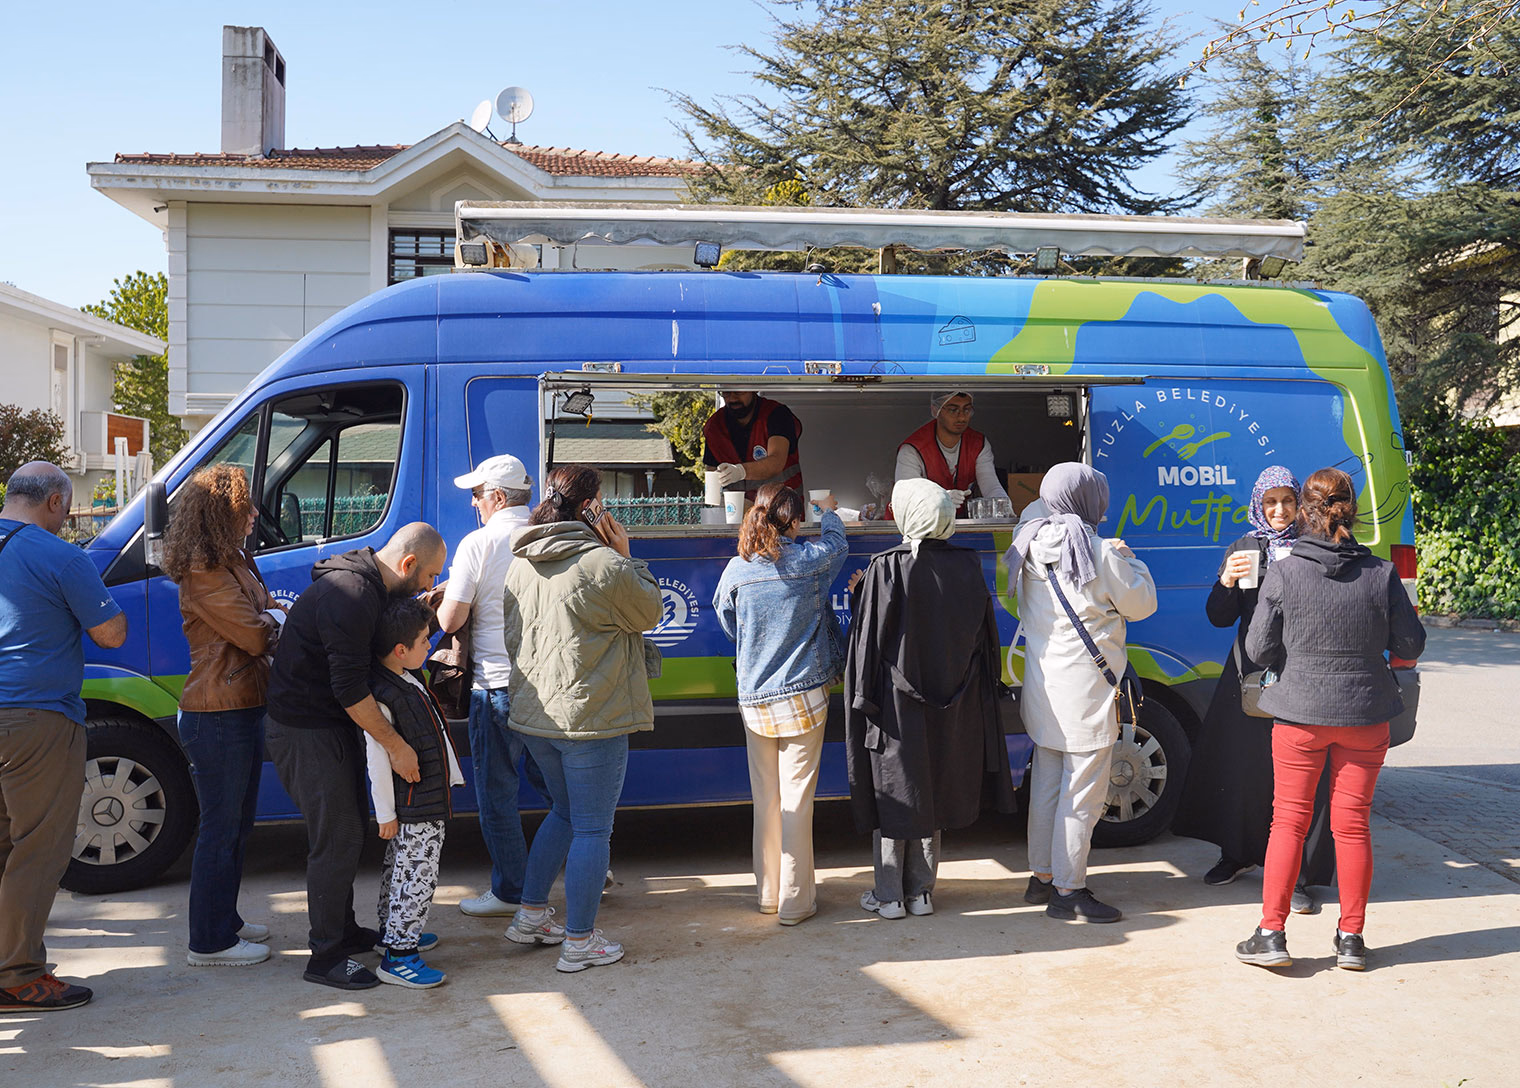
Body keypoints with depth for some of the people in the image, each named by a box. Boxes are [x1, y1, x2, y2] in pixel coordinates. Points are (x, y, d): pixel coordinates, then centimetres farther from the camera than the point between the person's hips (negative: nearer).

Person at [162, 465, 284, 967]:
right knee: (220, 827, -1)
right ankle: (209, 942, 9)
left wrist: (270, 619, -7)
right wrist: (276, 618, -1)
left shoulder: (234, 561, 15)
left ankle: (224, 920, 32)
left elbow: (268, 614, 15)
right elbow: (254, 635, -21)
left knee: (236, 823, 19)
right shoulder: (205, 572, -17)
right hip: (218, 715, -10)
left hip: (243, 709, 10)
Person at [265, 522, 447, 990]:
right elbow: (350, 689, -27)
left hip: (331, 725, 10)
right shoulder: (349, 597, -26)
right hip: (305, 732, -10)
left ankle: (342, 929, 31)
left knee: (349, 828, 17)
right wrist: (396, 745, -21)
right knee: (337, 838, -6)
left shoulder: (365, 583, 7)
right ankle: (326, 956, 4)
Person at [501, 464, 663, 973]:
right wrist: (625, 554, 1)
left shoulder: (522, 566, 8)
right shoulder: (604, 565, -18)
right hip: (589, 719, -8)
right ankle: (579, 941, 11)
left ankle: (531, 915, 29)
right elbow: (650, 612, -3)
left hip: (533, 715, 8)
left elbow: (511, 636, 18)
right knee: (592, 829, 3)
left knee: (564, 811, 25)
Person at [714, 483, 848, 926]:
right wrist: (828, 510, 38)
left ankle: (767, 894, 22)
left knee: (765, 800, 12)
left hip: (754, 701, 3)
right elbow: (837, 541, 18)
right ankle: (795, 901, 7)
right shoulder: (809, 559, -6)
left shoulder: (736, 569, -2)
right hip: (804, 697, -2)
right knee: (796, 799, 1)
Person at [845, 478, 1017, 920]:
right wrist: (983, 687, 16)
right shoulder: (968, 566, -2)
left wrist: (862, 696, -4)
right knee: (933, 791, 15)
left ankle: (889, 895, 15)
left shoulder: (886, 569, -15)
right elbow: (985, 636, 5)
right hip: (952, 705, 4)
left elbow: (869, 637, -13)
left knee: (893, 791, 8)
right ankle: (921, 891, 22)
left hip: (898, 701, -4)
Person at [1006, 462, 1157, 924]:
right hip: (1087, 690, -7)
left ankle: (1041, 876, 27)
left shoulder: (1030, 546, 3)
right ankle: (1068, 891, 5)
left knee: (1046, 783, 17)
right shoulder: (1101, 553, -16)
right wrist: (1130, 560, 12)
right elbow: (1141, 604, -4)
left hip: (1043, 686, 7)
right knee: (1082, 791, 0)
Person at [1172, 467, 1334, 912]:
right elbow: (1220, 618, 5)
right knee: (1240, 763, 7)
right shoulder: (1243, 549, 10)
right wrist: (1227, 582, -14)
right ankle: (1238, 853, 28)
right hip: (1250, 674, 2)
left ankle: (1297, 875, 1)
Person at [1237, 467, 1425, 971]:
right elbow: (1410, 646, -1)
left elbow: (1259, 649, -8)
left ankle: (1271, 935, 8)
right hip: (1366, 713, 1)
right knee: (1352, 824, 11)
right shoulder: (1381, 574, -8)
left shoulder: (1283, 573, -11)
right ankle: (1351, 939, 18)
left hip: (1299, 712, -1)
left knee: (1289, 820, 8)